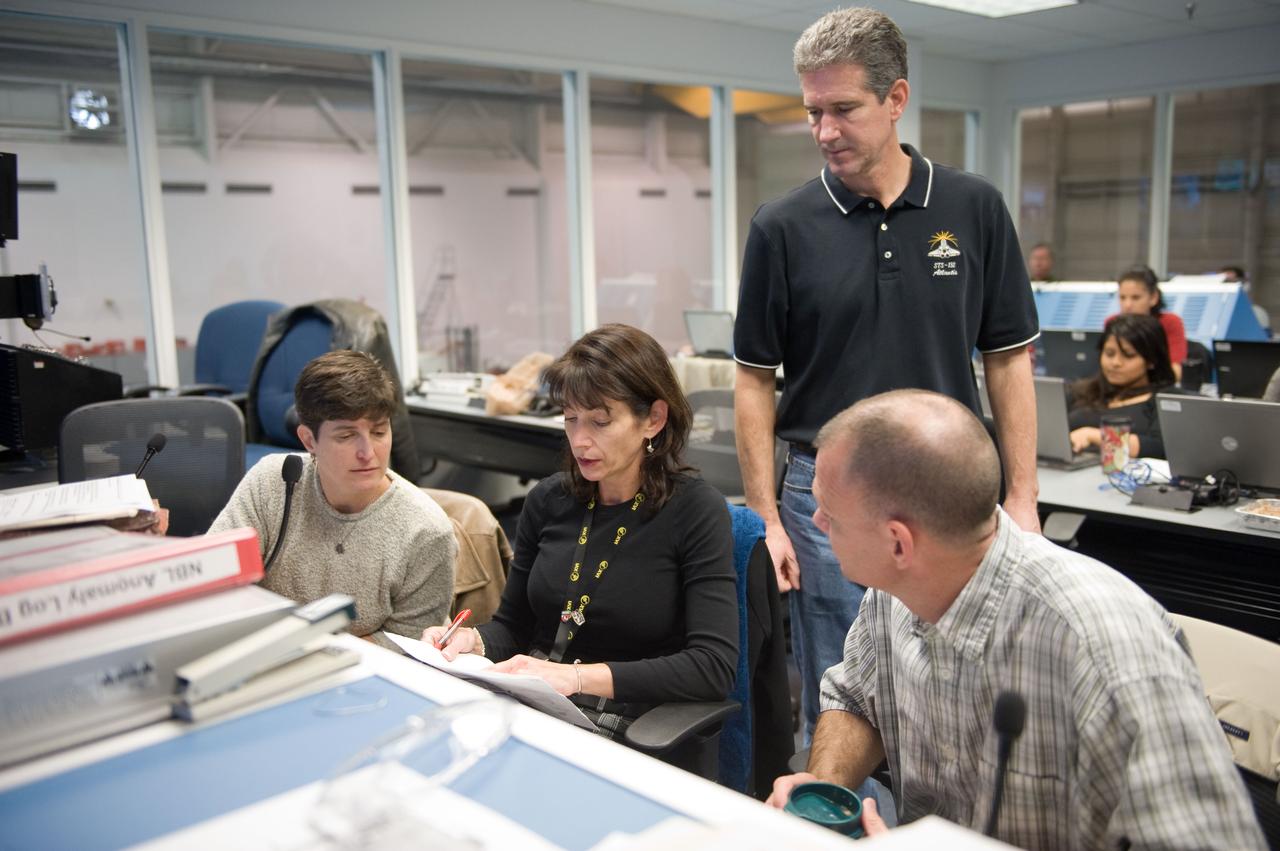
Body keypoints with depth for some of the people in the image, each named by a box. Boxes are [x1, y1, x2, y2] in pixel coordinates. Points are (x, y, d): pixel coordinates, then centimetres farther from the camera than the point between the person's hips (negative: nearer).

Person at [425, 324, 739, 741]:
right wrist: (471, 641, -7)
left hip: (623, 732, -5)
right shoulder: (549, 500, 6)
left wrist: (579, 677, -25)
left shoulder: (696, 510, -8)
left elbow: (714, 666, -17)